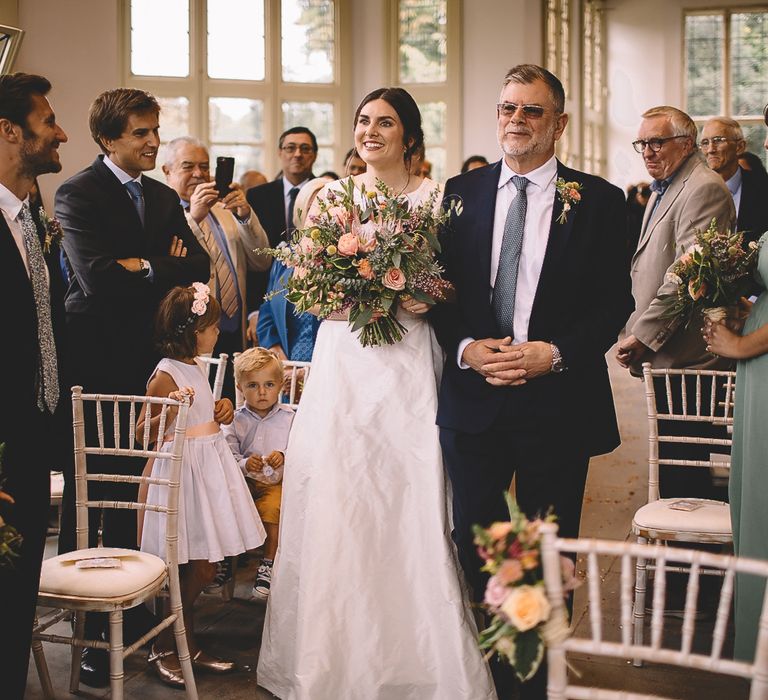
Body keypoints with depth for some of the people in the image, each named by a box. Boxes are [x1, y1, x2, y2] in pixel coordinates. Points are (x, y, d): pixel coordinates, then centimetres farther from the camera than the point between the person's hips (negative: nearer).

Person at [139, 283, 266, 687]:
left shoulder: (195, 367, 12)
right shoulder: (165, 375, -15)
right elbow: (142, 433, -16)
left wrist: (220, 409, 8)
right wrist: (169, 411, -32)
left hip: (210, 468, 9)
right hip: (184, 470, -9)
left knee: (202, 569, 11)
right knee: (194, 569, -4)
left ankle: (187, 644, 22)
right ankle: (163, 648, 11)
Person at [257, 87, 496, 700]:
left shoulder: (433, 196, 2)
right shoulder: (333, 195, 11)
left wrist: (419, 298, -20)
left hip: (408, 366, -3)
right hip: (343, 360, 3)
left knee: (410, 507, -4)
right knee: (335, 505, 2)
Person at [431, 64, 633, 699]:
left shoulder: (599, 201, 0)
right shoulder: (460, 193, 7)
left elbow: (615, 302, -2)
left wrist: (556, 353, -15)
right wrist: (466, 348, -11)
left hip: (559, 401, -1)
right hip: (474, 397, 2)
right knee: (473, 545, 10)